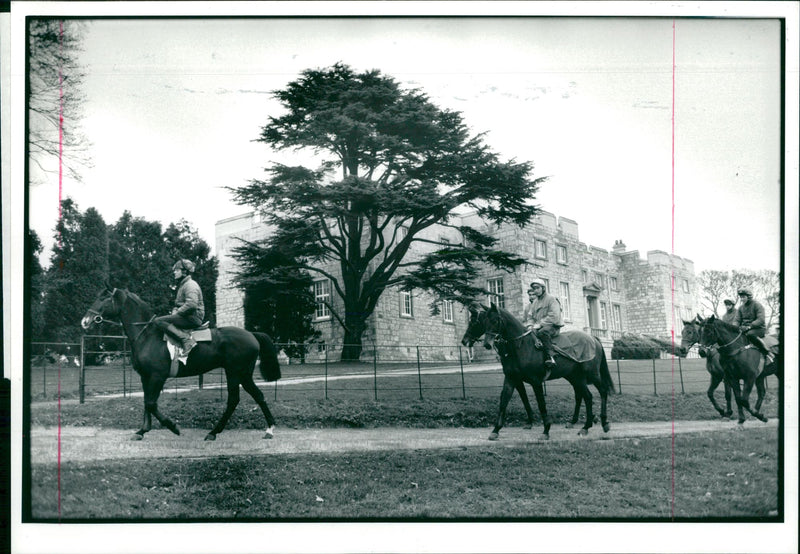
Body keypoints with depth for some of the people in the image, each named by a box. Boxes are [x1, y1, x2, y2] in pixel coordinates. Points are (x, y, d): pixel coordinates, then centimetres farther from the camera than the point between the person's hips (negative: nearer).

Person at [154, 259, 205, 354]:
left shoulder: (190, 285, -10)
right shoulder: (182, 285, 24)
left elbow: (192, 304, -24)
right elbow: (178, 305, 31)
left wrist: (177, 313, -15)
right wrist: (174, 312, 10)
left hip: (193, 318, -11)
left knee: (158, 321, -20)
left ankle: (186, 338, -32)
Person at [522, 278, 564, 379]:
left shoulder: (551, 299, -3)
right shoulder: (535, 303, 20)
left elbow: (554, 316, -15)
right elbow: (530, 316, 20)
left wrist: (540, 324, -19)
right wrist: (530, 325, -2)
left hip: (552, 326, -8)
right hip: (538, 327, 8)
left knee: (543, 332, -39)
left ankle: (549, 358, -41)